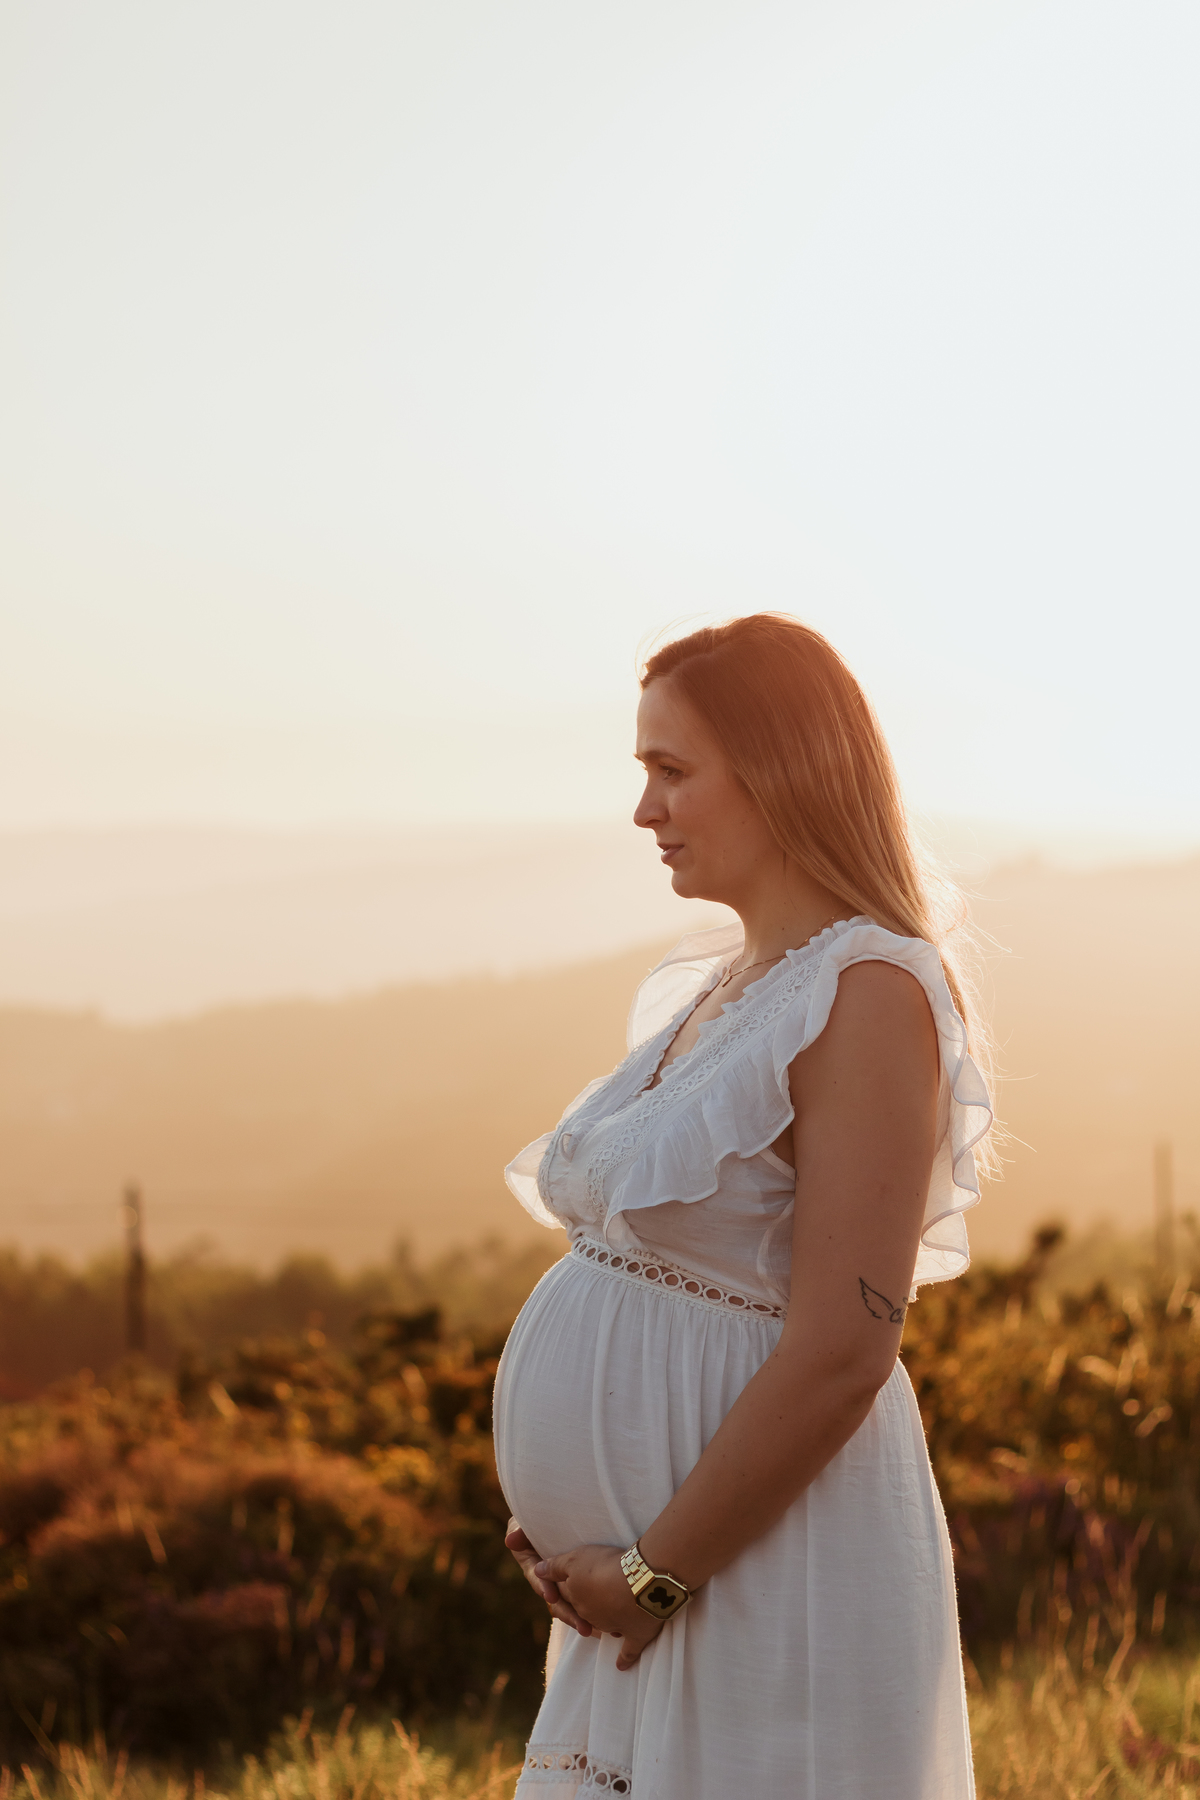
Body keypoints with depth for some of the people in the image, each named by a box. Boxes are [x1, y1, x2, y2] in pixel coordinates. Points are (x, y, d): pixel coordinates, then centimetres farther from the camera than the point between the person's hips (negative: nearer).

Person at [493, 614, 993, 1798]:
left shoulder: (868, 993, -14)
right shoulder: (713, 992, 13)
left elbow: (840, 1353, -21)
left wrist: (653, 1570, -16)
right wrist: (567, 1534, 6)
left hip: (770, 1585, -8)